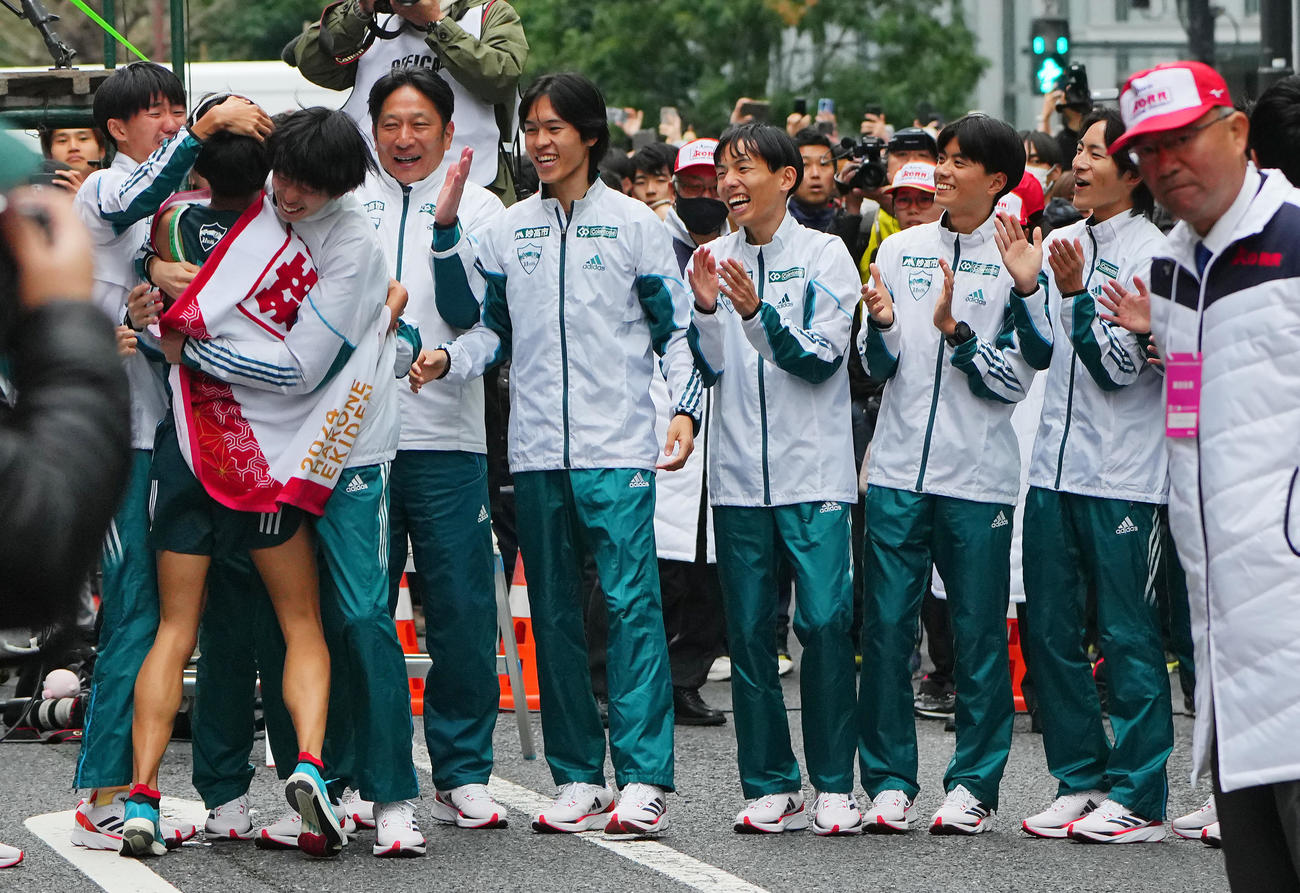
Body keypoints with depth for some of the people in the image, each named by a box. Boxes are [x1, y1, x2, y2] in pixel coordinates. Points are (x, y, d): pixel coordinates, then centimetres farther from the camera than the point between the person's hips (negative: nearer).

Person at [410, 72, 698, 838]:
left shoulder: (636, 224, 2)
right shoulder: (508, 230, 11)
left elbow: (673, 329, 4)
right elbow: (494, 327, 13)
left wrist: (685, 408, -9)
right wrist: (448, 359, -7)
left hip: (619, 447, -4)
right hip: (538, 449, 4)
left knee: (631, 600, -12)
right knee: (554, 610, 7)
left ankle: (643, 778, -13)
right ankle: (579, 778, 13)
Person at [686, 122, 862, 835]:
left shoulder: (824, 255, -1)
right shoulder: (712, 258, 10)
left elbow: (822, 356, -9)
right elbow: (708, 367, 6)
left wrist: (757, 311, -23)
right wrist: (705, 310, -12)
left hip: (814, 470, -4)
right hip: (738, 473, 4)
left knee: (825, 621, -10)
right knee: (749, 629, 3)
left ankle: (834, 785, -2)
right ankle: (770, 786, 10)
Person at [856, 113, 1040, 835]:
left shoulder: (1017, 260, -1)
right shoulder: (901, 250, 10)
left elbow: (1015, 380, -6)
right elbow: (879, 366, 10)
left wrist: (956, 332, -19)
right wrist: (882, 323, -11)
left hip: (979, 476, -3)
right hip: (899, 470, 3)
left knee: (980, 634, 2)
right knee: (887, 627, 2)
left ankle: (974, 784, 10)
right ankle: (890, 779, 10)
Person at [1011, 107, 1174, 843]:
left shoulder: (1150, 253, -9)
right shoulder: (1063, 245, 12)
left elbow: (1122, 367, -13)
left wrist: (1075, 294, -20)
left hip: (1124, 476, -7)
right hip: (1056, 464, 7)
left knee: (1129, 639, -2)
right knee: (1048, 631, 9)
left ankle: (1139, 797, 3)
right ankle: (1080, 778, 19)